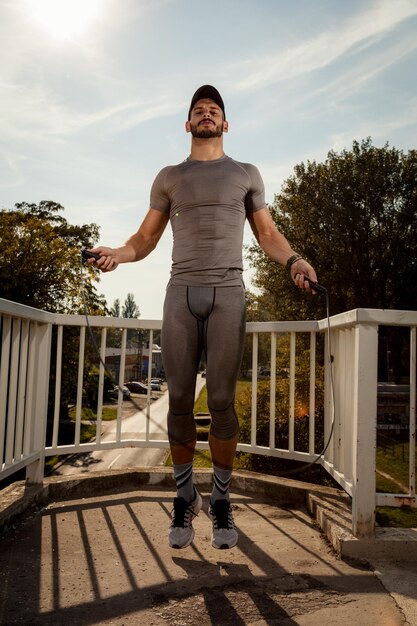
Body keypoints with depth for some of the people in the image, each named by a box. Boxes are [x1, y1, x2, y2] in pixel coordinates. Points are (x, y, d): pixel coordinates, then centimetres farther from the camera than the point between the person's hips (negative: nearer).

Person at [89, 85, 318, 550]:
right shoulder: (170, 177, 19)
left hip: (227, 293, -1)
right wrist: (117, 254, -7)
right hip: (181, 293, 1)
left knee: (221, 400, -5)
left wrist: (293, 260, -6)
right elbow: (146, 237, 14)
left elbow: (267, 234, 14)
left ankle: (221, 500, 10)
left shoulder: (246, 174, 18)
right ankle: (184, 497, 14)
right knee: (180, 399, -1)